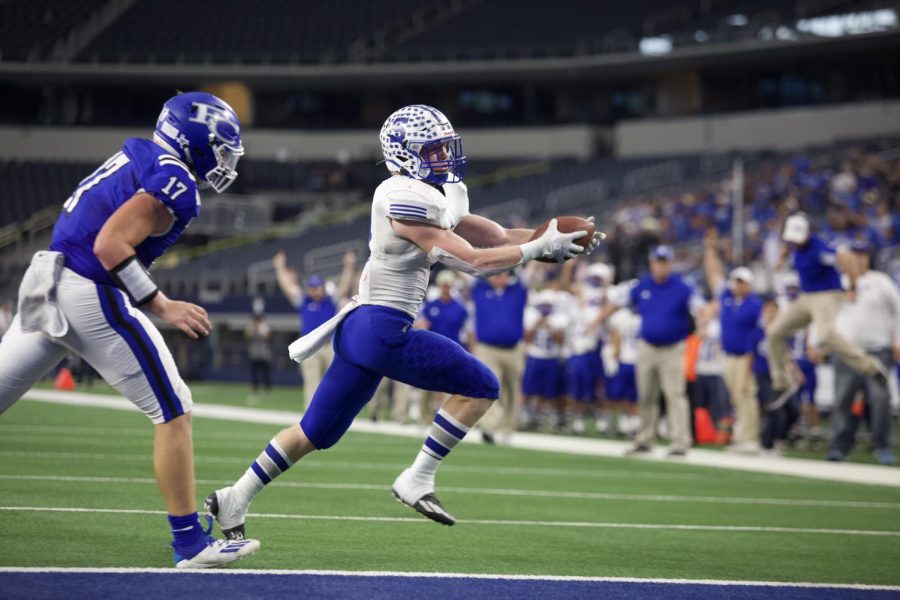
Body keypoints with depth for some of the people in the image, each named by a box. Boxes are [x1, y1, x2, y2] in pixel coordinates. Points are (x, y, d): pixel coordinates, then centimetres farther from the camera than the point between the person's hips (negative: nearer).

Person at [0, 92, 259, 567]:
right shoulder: (173, 184, -11)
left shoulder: (137, 158, 17)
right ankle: (190, 543, 3)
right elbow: (110, 246, -20)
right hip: (91, 296, -9)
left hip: (47, 287, 9)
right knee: (173, 413, 0)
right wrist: (162, 307, -17)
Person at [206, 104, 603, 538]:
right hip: (382, 329, -10)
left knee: (317, 432, 16)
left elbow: (497, 236, 14)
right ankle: (416, 481, -1)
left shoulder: (437, 200, 16)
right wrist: (541, 248, -12)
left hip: (362, 328, 10)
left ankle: (235, 499, 21)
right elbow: (472, 261, -17)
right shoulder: (407, 200, -14)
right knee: (479, 385, -5)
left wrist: (553, 239, 1)